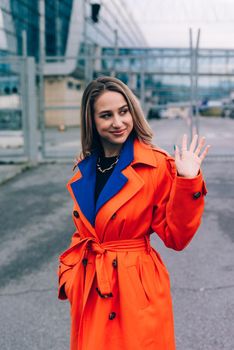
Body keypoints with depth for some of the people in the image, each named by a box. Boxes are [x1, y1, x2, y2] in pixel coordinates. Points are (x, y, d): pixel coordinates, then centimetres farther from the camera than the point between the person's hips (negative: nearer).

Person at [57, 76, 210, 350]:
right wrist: (69, 276, 3)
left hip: (137, 286, -4)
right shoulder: (84, 168, 3)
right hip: (89, 291, 5)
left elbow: (175, 237, -11)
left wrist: (188, 182, -21)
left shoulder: (157, 165, -12)